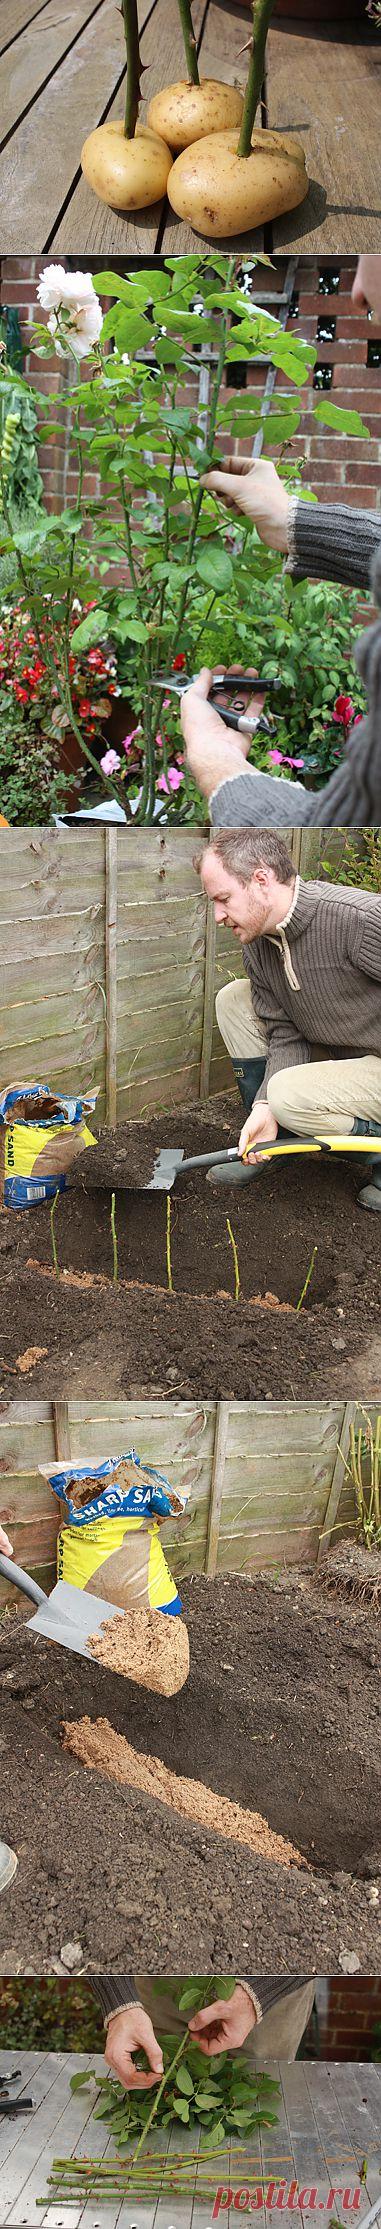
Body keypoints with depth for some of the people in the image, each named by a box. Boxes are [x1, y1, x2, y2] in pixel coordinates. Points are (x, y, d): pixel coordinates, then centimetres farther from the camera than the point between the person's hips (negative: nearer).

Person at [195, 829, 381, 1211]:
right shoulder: (257, 948, -1)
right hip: (337, 1051, 8)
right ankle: (266, 1140, 7)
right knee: (233, 999, 1)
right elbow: (285, 1036, -2)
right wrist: (265, 1108, -18)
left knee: (290, 1094, -29)